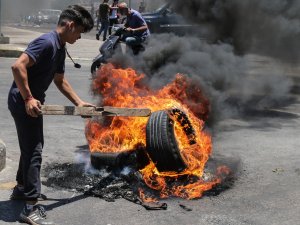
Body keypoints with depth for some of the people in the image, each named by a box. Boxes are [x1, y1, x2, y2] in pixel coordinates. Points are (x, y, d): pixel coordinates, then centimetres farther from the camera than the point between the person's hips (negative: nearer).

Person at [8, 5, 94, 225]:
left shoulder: (60, 48, 11)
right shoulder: (47, 42, -21)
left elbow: (60, 80, 22)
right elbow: (18, 66, -28)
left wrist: (79, 102, 22)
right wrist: (28, 99, -25)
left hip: (33, 102, 10)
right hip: (23, 102, -10)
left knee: (33, 145, 22)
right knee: (34, 150, -8)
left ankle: (21, 188, 40)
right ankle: (31, 207, -2)